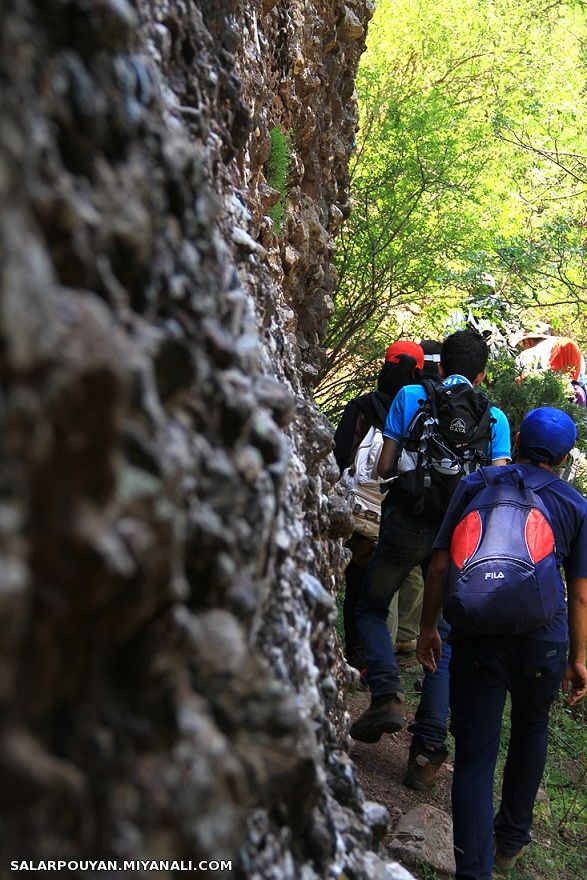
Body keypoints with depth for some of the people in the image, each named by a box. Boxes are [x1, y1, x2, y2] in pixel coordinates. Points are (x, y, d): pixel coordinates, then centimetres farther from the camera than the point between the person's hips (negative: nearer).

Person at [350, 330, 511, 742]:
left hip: (406, 524, -2)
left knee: (371, 608, 15)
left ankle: (387, 695, -6)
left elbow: (384, 467, 0)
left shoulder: (410, 396, 3)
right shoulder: (495, 417, 7)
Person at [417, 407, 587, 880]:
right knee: (530, 731, 26)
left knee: (474, 756, 1)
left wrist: (429, 628, 11)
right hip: (543, 642, 1)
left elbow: (440, 566, 2)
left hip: (476, 640, -1)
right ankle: (511, 839, 38)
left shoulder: (474, 486, 4)